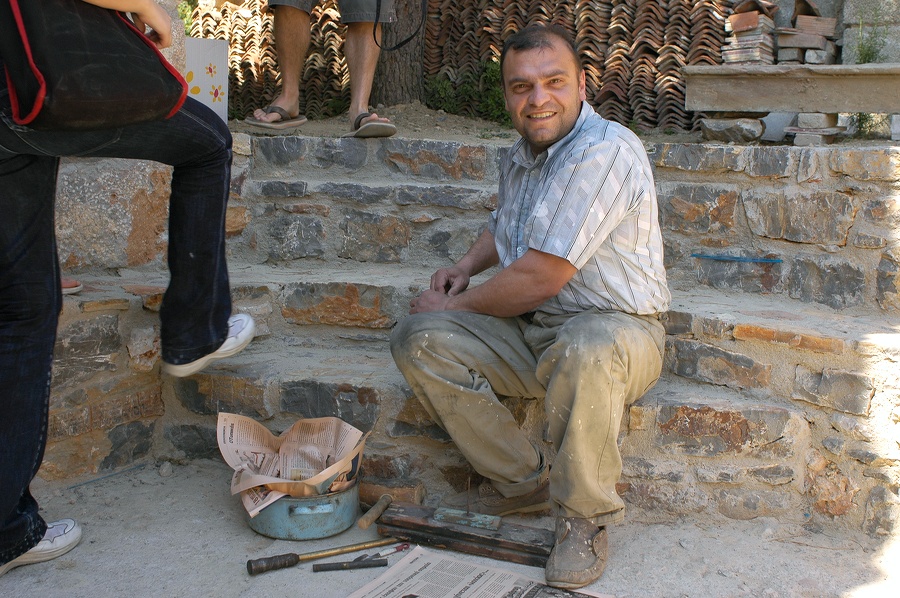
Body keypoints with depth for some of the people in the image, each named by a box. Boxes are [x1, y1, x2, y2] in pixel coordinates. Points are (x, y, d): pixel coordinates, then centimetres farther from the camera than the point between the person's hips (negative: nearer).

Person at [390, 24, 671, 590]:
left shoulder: (605, 152, -21)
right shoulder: (520, 155, 8)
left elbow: (538, 279, -24)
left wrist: (455, 305, -9)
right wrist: (469, 264, 11)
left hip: (615, 327, -8)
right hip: (530, 331, 8)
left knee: (585, 350, -42)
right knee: (418, 340, -10)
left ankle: (585, 515, -16)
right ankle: (523, 480, 2)